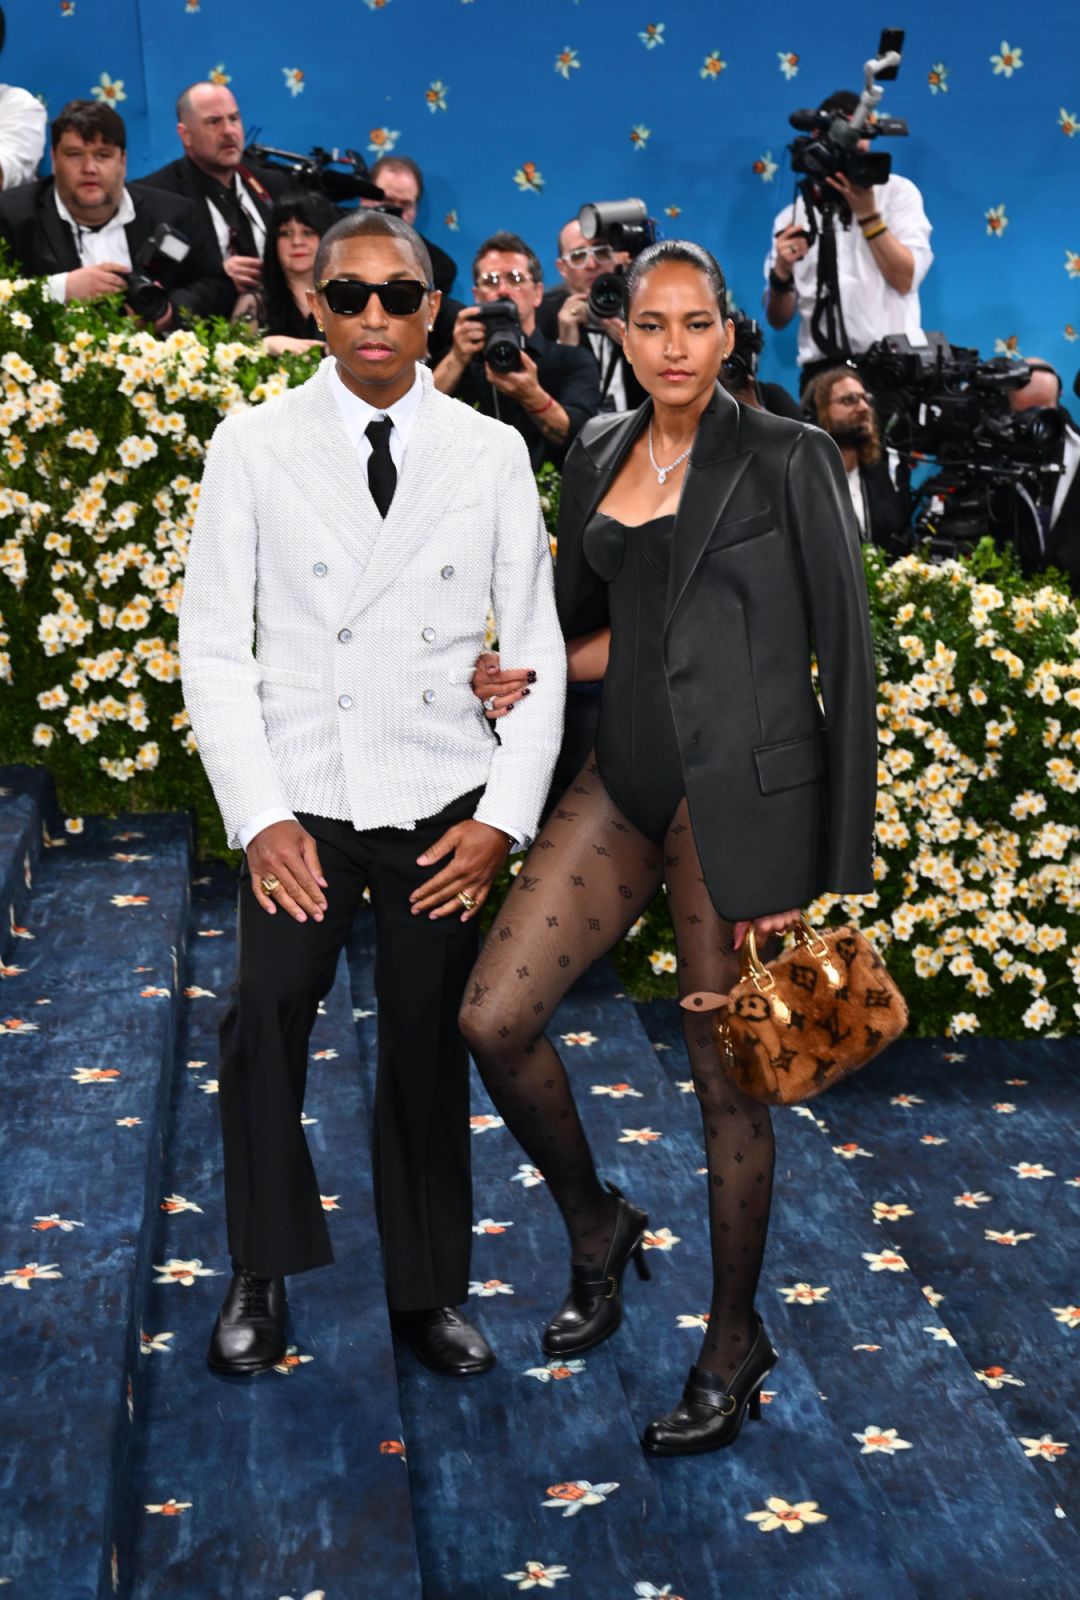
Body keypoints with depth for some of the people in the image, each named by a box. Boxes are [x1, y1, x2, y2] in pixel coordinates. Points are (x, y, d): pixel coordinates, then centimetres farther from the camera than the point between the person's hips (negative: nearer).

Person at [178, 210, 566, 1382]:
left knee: (430, 1044, 6)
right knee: (265, 1008, -17)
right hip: (302, 799, -1)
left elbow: (535, 646, 5)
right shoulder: (253, 447, 2)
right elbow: (214, 646, 0)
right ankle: (260, 1277, 3)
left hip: (443, 805, 1)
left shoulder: (491, 454, 4)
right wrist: (257, 817, -9)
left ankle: (426, 1294, 24)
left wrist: (505, 816, -4)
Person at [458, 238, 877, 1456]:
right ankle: (595, 1225, 25)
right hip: (626, 779, 6)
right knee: (494, 1018, -1)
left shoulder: (786, 459, -6)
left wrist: (835, 857, -11)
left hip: (742, 792, -6)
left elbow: (846, 650, -7)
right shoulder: (598, 455, 11)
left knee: (727, 1075, 4)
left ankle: (733, 1344, 23)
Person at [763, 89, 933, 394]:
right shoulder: (794, 216, 12)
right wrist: (781, 273, -10)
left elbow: (905, 279, -5)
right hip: (824, 368, 1)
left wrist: (867, 212, -10)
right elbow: (778, 320, 9)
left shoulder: (898, 192, 9)